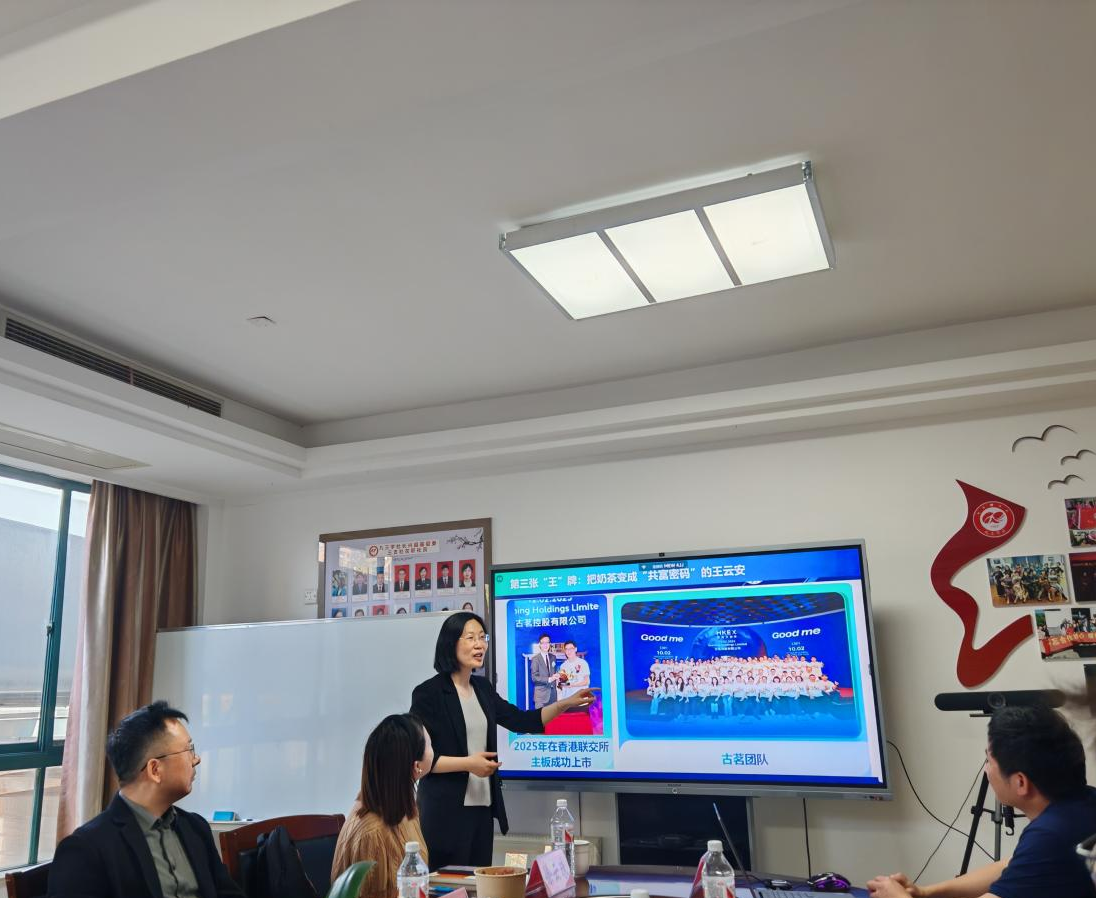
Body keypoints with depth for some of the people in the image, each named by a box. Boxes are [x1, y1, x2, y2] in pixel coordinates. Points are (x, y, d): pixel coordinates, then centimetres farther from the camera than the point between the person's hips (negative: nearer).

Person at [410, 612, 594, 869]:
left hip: (483, 806, 7)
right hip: (446, 810, -7)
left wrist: (567, 703, 5)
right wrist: (467, 763, -20)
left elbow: (520, 721, 14)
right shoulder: (428, 693, -12)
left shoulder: (482, 688, 9)